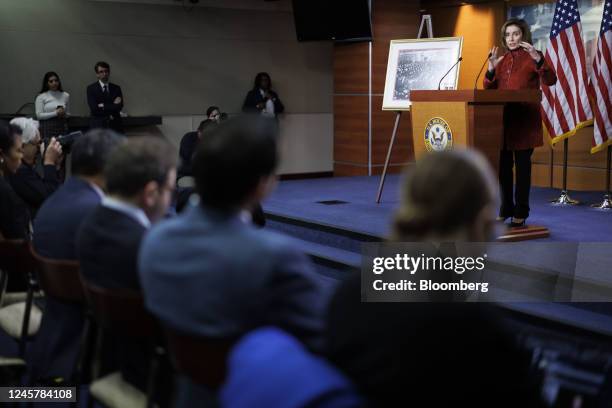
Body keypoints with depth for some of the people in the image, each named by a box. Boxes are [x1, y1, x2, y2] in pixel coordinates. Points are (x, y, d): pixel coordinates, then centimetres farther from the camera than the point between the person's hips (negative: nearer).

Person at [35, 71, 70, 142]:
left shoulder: (65, 95, 10)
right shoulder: (41, 97, 2)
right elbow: (39, 115, -6)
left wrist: (64, 114, -5)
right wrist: (55, 113, -13)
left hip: (62, 127, 3)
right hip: (47, 128, -3)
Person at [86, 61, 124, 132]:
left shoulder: (116, 88, 11)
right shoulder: (91, 88, 3)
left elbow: (119, 107, -2)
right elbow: (94, 108, -9)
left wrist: (103, 106, -8)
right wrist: (113, 105, -7)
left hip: (115, 126, 3)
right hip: (98, 126, -3)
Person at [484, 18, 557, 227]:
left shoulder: (532, 57, -2)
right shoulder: (502, 59, 13)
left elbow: (550, 80, -16)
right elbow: (489, 89, 10)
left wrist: (538, 59, -29)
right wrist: (491, 68, -7)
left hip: (524, 120, -5)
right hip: (502, 119, 5)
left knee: (522, 166, -2)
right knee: (503, 165, 9)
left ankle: (521, 212, 5)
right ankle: (506, 209, 20)